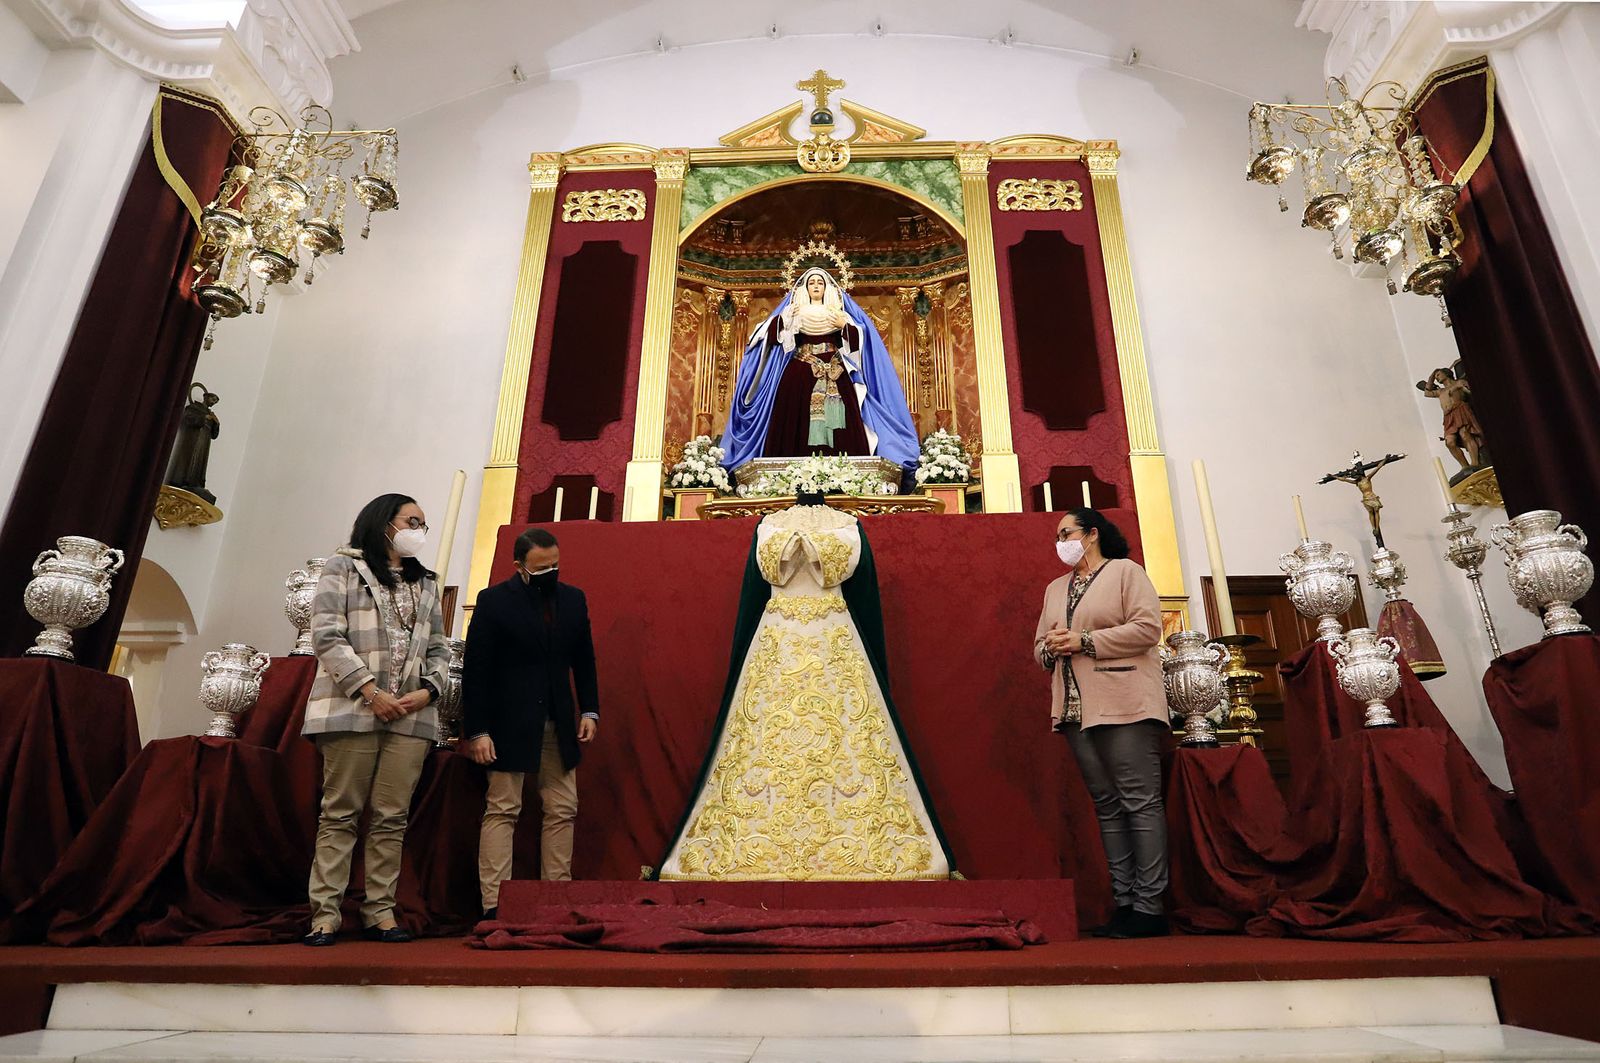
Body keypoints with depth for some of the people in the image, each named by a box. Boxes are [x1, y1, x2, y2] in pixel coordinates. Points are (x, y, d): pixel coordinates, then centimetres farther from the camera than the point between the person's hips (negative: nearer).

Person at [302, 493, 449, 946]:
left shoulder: (426, 583, 19)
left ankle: (380, 911, 10)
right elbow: (327, 636, -5)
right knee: (340, 813, 0)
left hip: (411, 715, 4)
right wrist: (370, 691, -12)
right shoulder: (344, 568, 6)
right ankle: (325, 914, 7)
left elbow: (439, 648, 16)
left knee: (392, 817, 4)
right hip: (353, 708, -4)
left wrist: (428, 690, -3)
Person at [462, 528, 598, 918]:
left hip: (559, 725, 5)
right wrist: (476, 731, -11)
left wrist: (590, 711, 4)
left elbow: (584, 662, 13)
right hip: (509, 725, -5)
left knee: (562, 811, 7)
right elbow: (475, 671, -7)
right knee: (502, 811, 0)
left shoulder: (573, 599, 7)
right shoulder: (494, 601, -6)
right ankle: (494, 906, 7)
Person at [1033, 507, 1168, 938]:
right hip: (1076, 709, 7)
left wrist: (1084, 640, -12)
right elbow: (1040, 647, 23)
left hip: (1124, 706, -6)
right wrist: (1051, 647, -1)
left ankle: (1149, 906, -1)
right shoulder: (1055, 588, 23)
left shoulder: (1125, 571, 3)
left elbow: (1148, 627, -9)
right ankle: (1124, 902, 11)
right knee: (1107, 806, 7)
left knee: (1140, 802, -5)